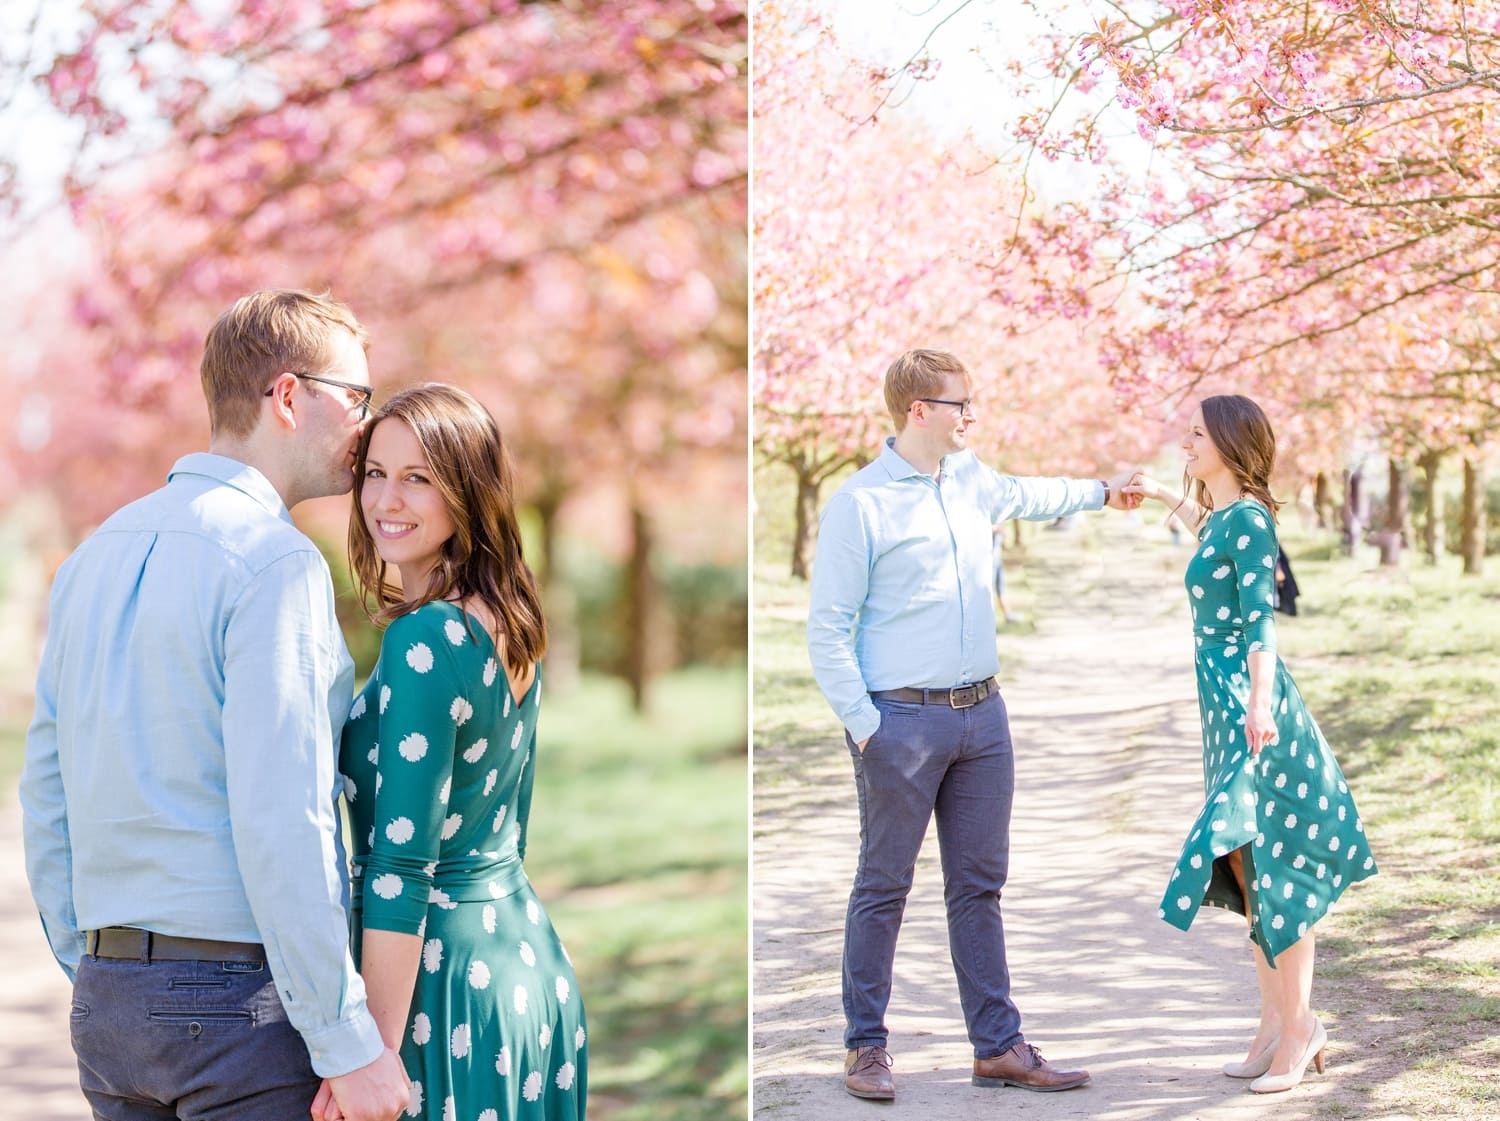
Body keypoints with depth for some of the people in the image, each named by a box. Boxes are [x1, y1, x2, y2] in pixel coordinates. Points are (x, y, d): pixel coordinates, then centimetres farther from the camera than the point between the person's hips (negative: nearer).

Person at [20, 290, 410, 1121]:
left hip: (108, 1000, 8)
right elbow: (278, 820, -20)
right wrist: (349, 1045, -17)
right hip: (247, 994, -8)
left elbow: (46, 793, 14)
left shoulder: (94, 558, 11)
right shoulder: (274, 563, -13)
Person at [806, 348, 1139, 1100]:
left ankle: (998, 1045, 16)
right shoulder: (860, 503, -11)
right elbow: (827, 628, -11)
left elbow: (1023, 495, 37)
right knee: (883, 889, 2)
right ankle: (866, 1046, 12)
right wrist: (862, 724, -15)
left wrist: (1101, 491, 47)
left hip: (981, 714, 7)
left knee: (979, 887, 10)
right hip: (903, 721, -7)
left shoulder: (971, 480, 11)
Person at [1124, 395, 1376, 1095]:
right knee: (1246, 866, 11)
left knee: (1265, 864, -6)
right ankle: (1277, 1020, 16)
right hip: (1224, 702, 10)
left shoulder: (1247, 517, -13)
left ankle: (1298, 1023, 0)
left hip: (1250, 705, -10)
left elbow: (1260, 617, -24)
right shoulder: (1223, 516, 13)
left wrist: (1259, 704, -35)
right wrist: (1164, 496, 48)